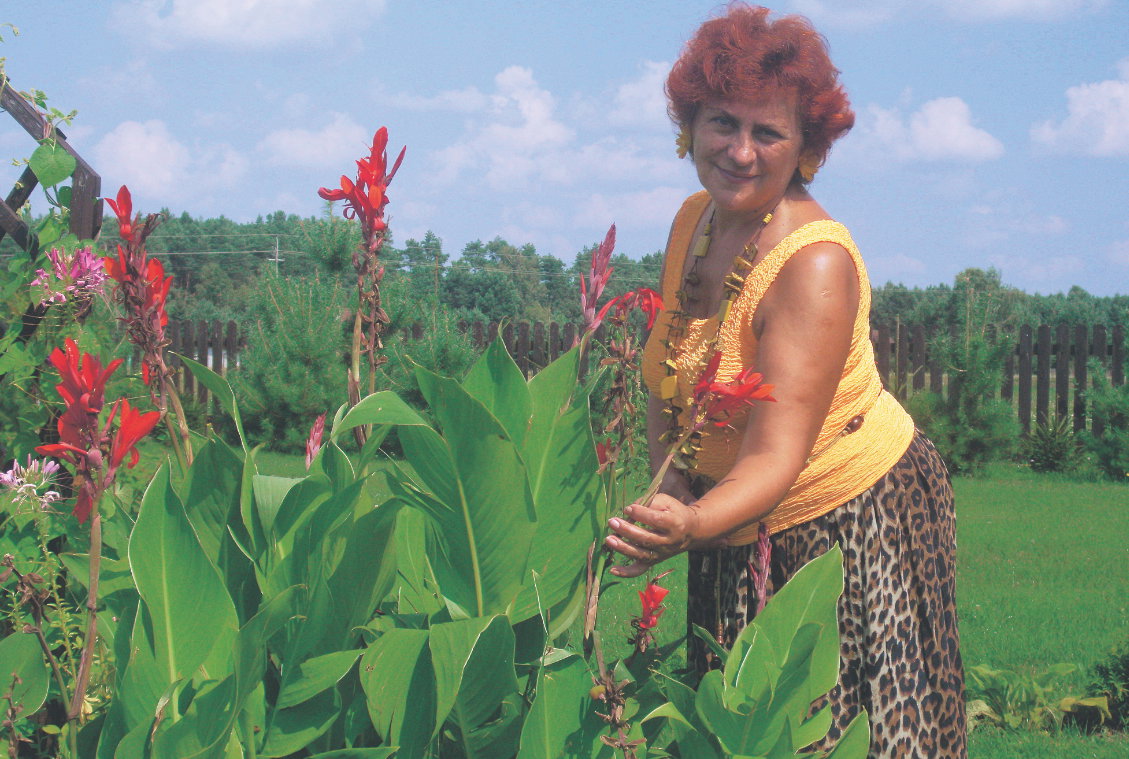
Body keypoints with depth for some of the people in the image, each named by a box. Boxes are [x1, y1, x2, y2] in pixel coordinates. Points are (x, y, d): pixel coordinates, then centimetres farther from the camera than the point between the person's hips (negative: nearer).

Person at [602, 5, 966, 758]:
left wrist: (689, 527, -50)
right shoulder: (695, 219, -3)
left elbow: (776, 457, -32)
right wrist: (670, 480, -8)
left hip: (853, 517, -7)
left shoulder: (815, 264, -26)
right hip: (737, 534, 7)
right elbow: (669, 375, 9)